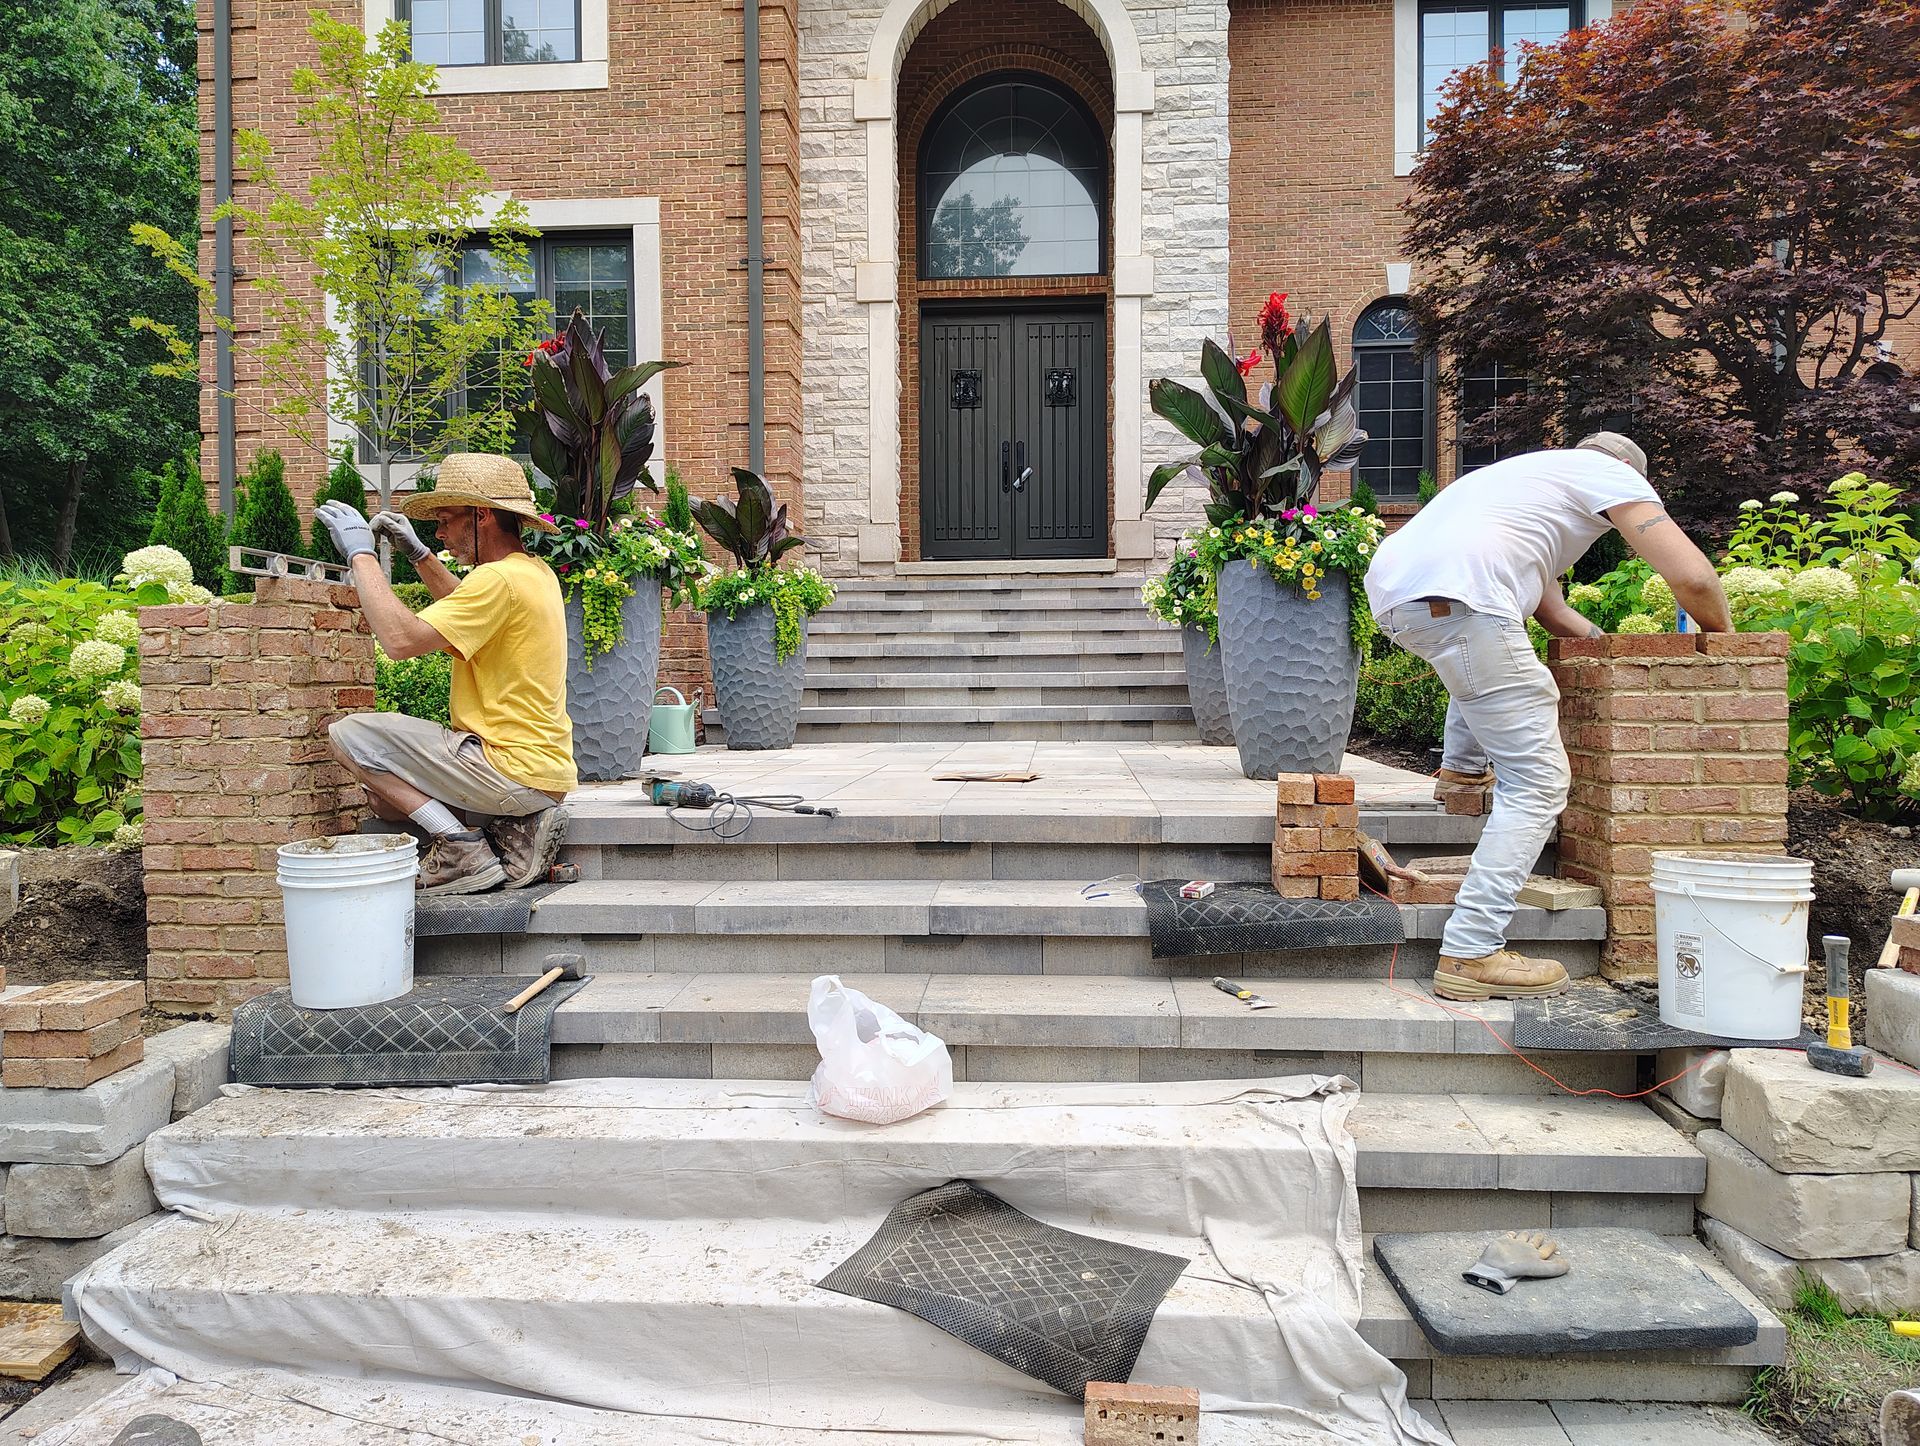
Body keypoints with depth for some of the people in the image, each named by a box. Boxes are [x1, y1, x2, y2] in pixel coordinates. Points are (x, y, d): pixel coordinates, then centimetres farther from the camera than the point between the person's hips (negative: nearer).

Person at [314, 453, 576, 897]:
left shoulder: (500, 578, -19)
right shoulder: (536, 572, 11)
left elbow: (401, 639, -24)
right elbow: (469, 610, 33)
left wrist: (361, 553, -14)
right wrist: (419, 554, 22)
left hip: (512, 768, -10)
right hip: (546, 769, 10)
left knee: (349, 735, -6)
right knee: (383, 793, 23)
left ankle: (463, 847, -9)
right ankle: (517, 829, 7)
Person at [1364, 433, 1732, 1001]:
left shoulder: (1538, 473, 41)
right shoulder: (1614, 473, 17)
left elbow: (1551, 611, 42)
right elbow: (1693, 577, 6)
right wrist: (1723, 634, 25)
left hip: (1389, 587, 9)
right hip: (1454, 596, -9)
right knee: (1536, 783, -3)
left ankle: (1462, 765, 37)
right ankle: (1470, 955, -8)